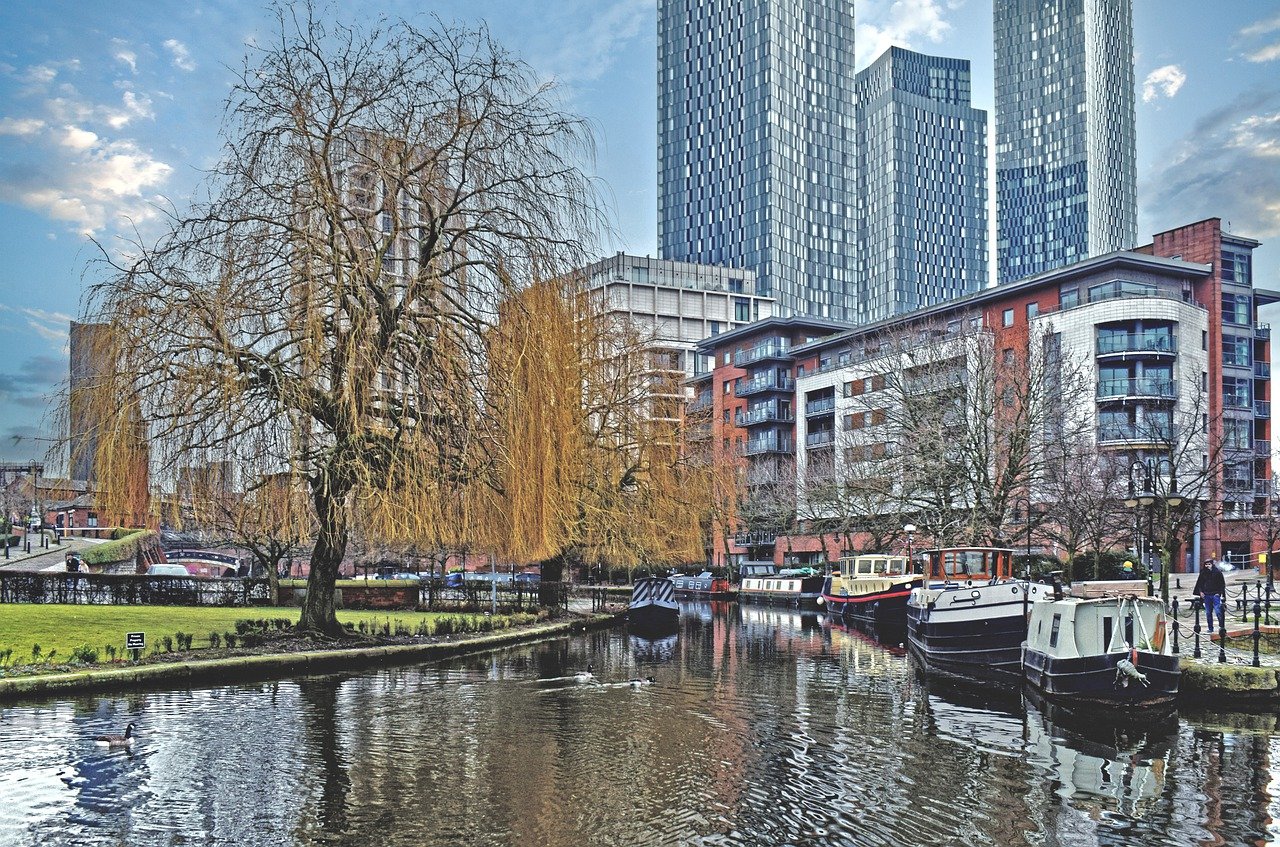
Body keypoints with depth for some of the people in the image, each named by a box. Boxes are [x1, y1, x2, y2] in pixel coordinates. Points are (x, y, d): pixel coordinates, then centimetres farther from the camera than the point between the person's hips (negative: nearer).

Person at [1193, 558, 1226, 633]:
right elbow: (1199, 583, 16)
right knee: (1208, 613, 7)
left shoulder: (1217, 572, -2)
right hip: (1206, 595, 4)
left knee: (1218, 611, -12)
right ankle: (1210, 628, 15)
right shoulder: (1203, 573, 8)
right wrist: (1200, 591, 4)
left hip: (1215, 594, -4)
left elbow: (1222, 583, 0)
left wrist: (1219, 593, -8)